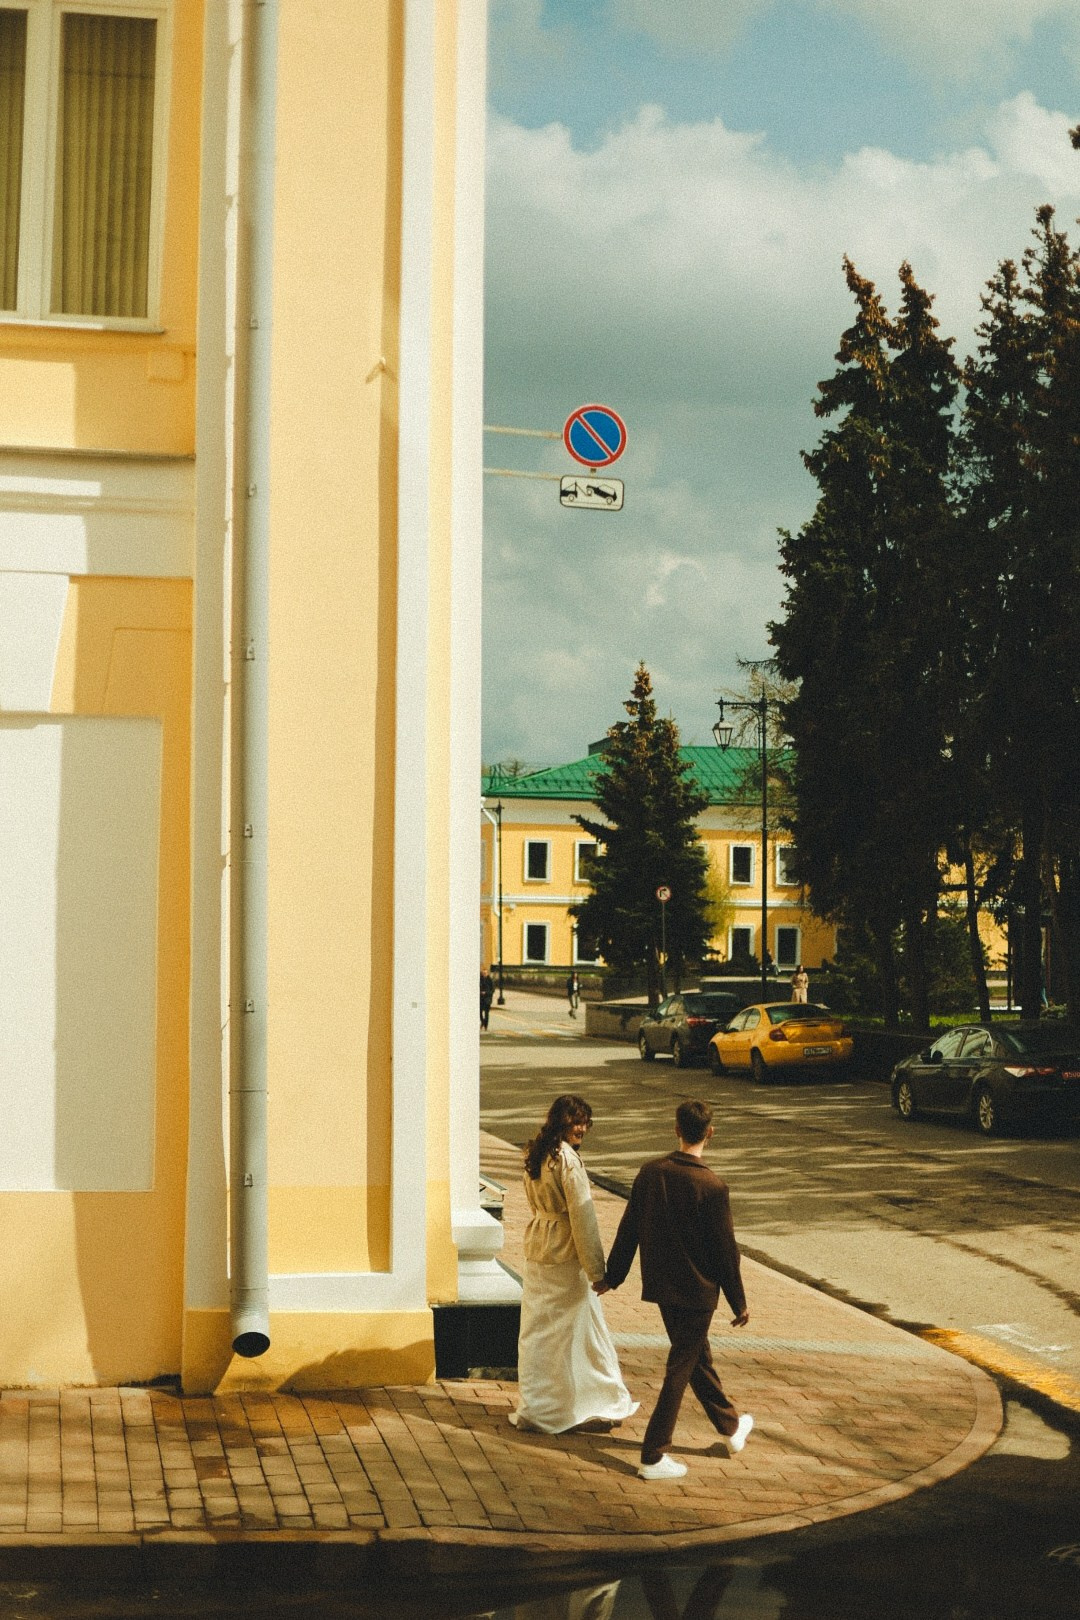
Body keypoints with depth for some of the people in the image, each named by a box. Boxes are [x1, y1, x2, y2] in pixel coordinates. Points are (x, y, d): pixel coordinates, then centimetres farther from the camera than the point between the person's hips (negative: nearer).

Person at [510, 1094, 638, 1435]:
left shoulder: (534, 1155, 6)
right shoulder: (568, 1160, -19)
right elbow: (582, 1217, -19)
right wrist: (596, 1270, -15)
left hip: (537, 1253, 7)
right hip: (565, 1255, -7)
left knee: (536, 1331, 12)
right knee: (578, 1330, 5)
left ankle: (533, 1407, 17)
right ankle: (603, 1404, 18)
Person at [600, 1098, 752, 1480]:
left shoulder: (650, 1173, -6)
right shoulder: (711, 1187, -20)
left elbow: (628, 1229, 2)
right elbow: (725, 1249, -13)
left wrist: (612, 1276, 15)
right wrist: (739, 1303, -2)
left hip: (661, 1286, 6)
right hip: (696, 1291, -6)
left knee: (699, 1358, 22)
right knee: (680, 1370, 3)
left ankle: (731, 1426, 40)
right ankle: (653, 1456, 6)